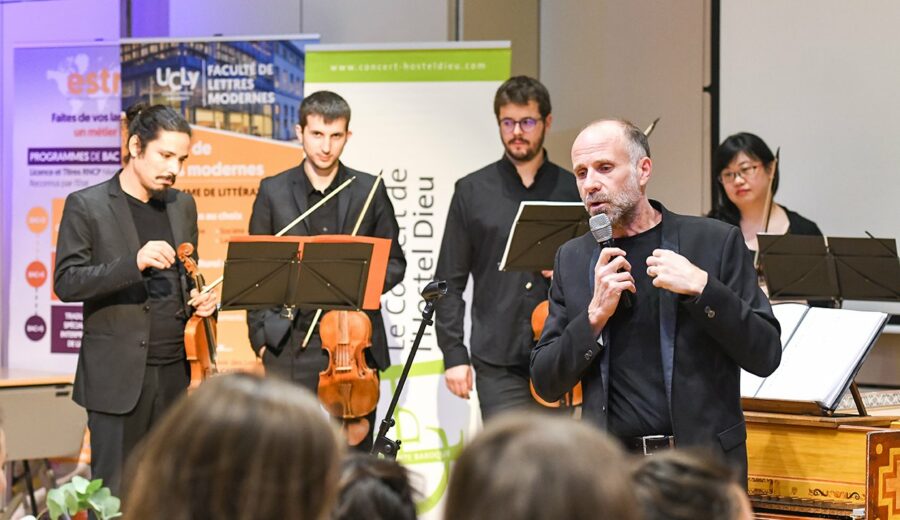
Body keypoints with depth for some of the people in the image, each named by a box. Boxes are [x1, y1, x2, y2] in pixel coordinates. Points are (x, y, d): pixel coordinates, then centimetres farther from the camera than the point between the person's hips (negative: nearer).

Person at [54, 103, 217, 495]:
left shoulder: (182, 206, 12)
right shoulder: (86, 206, -4)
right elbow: (66, 283, -11)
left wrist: (199, 300, 1)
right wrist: (134, 263, -24)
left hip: (174, 373, 5)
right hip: (117, 376, -5)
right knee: (114, 495, -1)